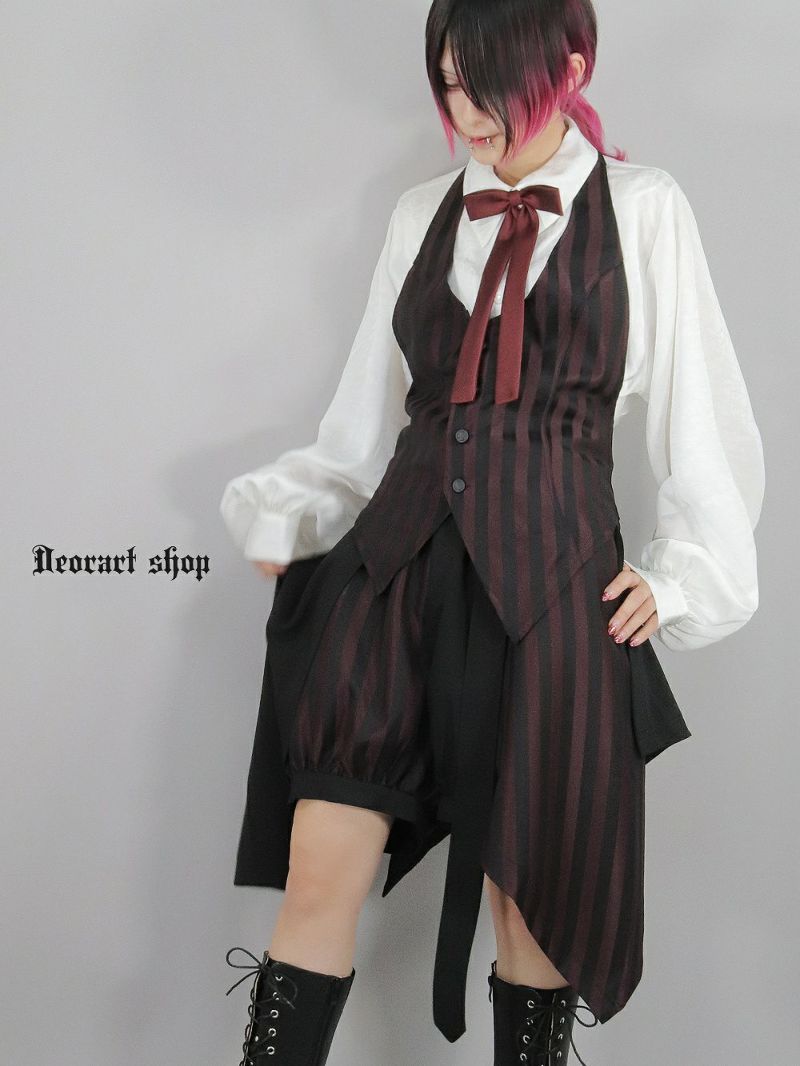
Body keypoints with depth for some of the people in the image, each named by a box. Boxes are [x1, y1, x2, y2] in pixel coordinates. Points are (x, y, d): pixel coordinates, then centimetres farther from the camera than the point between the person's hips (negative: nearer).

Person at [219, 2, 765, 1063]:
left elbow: (702, 409, 8)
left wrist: (683, 576, 5)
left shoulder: (643, 210, 5)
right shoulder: (421, 215, 14)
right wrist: (286, 513, 5)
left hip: (551, 576, -2)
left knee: (531, 889, 5)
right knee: (318, 878, -3)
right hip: (397, 555, 3)